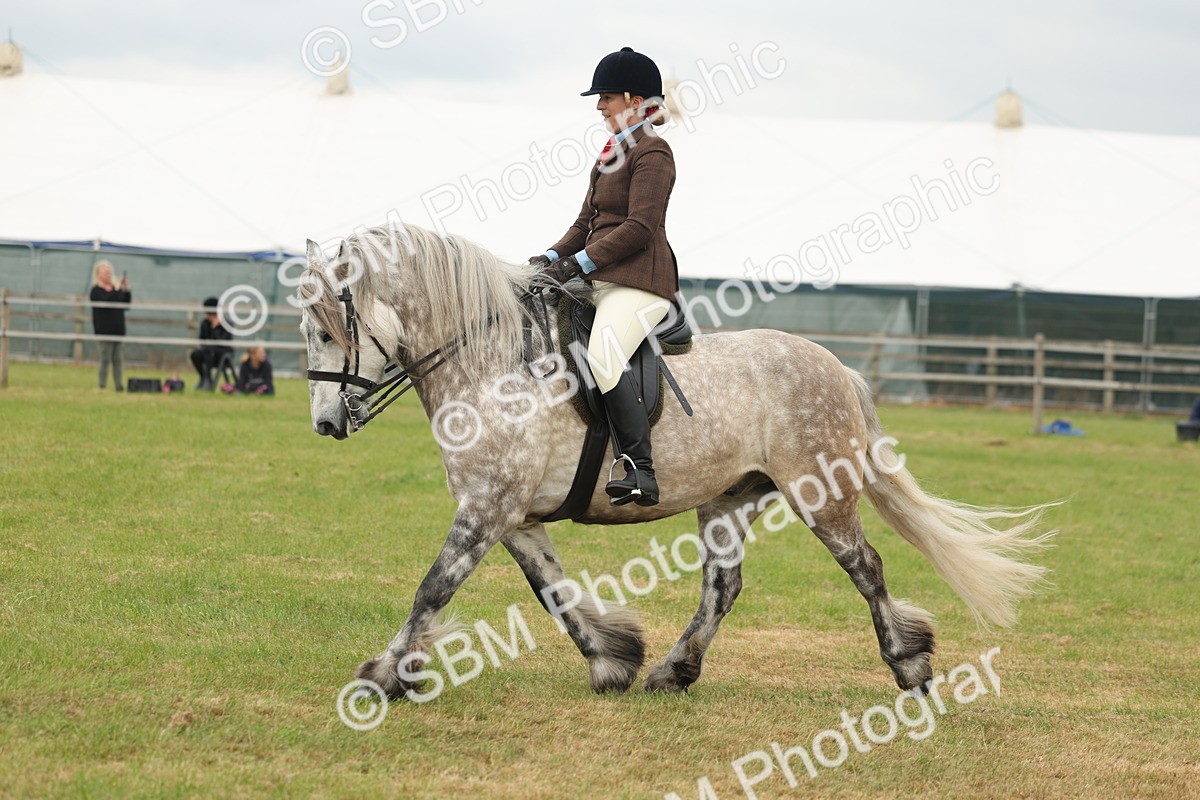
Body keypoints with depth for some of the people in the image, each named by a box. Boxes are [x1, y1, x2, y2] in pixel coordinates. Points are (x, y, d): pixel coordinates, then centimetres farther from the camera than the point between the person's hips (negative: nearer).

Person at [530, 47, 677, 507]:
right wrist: (551, 258, 4)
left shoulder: (652, 154, -9)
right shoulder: (611, 155, 20)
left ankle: (641, 472, -33)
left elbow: (640, 227, -18)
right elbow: (587, 222, 21)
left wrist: (577, 263, -21)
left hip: (639, 281, -11)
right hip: (602, 280, 11)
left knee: (603, 358, -30)